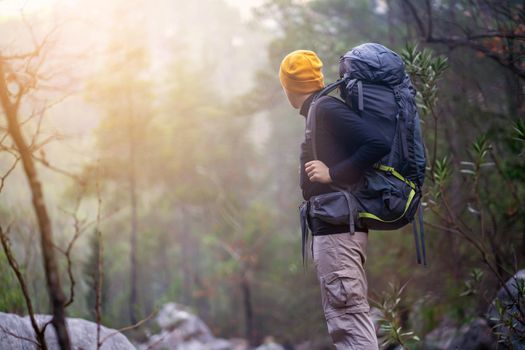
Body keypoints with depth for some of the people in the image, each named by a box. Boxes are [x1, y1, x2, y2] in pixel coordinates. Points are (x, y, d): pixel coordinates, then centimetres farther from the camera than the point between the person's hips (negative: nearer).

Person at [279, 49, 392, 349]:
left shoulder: (328, 110, -11)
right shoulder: (323, 112, 18)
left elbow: (379, 144, -22)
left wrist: (333, 174, -20)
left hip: (337, 230, -11)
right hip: (336, 227, 11)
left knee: (347, 317, -12)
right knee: (353, 316, 12)